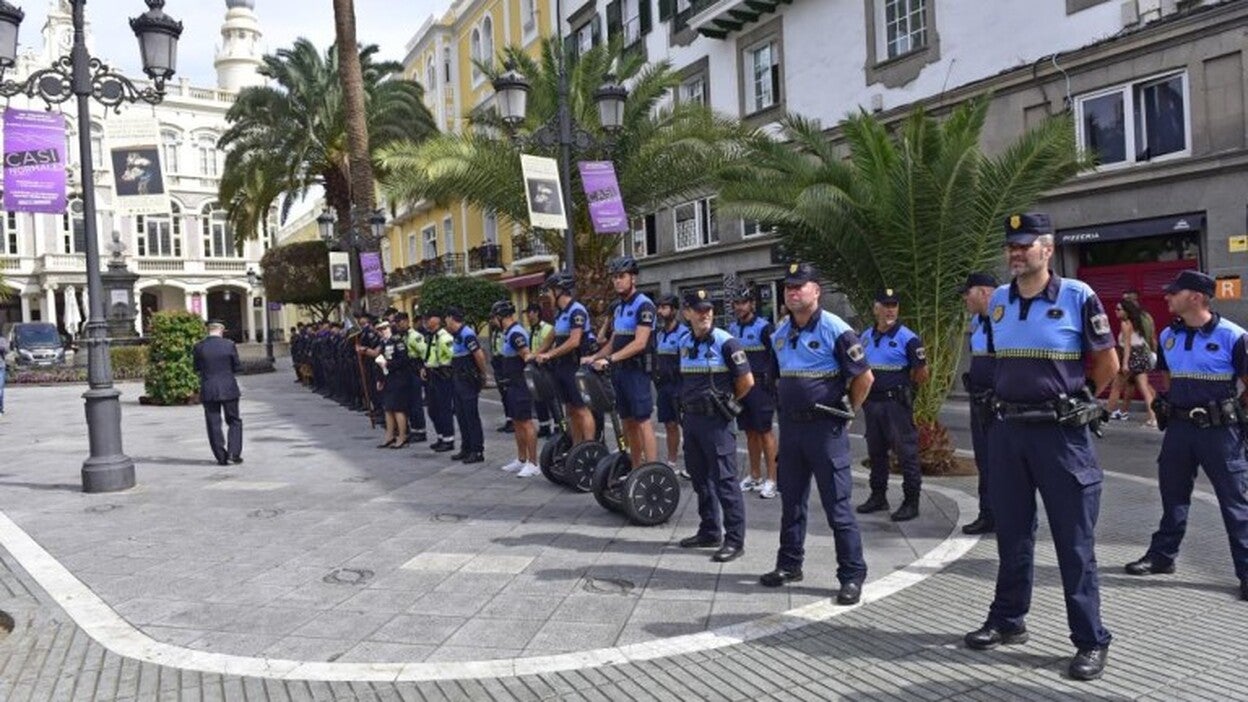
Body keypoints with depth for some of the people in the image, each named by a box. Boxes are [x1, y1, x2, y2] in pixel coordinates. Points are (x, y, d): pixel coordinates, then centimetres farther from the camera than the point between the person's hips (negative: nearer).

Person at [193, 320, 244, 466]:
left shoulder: (199, 347, -4)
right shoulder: (229, 345, -7)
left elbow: (196, 368, 5)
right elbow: (238, 367, -2)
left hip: (208, 392, 1)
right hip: (228, 390, -1)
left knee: (214, 424, 8)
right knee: (234, 421, 12)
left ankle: (222, 457, 9)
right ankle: (234, 453, 2)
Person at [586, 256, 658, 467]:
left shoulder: (644, 305, -11)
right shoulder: (619, 308, 16)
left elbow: (639, 343, -20)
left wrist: (610, 359, -25)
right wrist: (594, 358, 7)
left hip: (637, 370, -9)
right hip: (619, 371, 9)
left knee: (643, 421, -10)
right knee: (628, 422, 11)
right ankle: (636, 469, 19)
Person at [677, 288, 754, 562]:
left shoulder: (726, 342, -12)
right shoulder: (684, 343, 9)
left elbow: (747, 381, -11)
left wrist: (726, 401, 1)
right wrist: (687, 404, 14)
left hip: (715, 420, -7)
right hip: (691, 417, 7)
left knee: (724, 480, -5)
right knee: (700, 478, 15)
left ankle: (735, 540, 1)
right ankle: (709, 532, 28)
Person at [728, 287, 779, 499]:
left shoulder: (764, 328, -9)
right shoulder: (732, 329, 10)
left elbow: (777, 356, -9)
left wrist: (770, 381, -13)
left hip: (760, 385, -6)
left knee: (765, 432, -2)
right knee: (750, 432, 12)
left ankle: (771, 479, 3)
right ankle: (755, 476, 22)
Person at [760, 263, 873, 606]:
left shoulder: (835, 330, -12)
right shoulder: (780, 333, 10)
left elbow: (864, 377, -10)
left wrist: (846, 411, -2)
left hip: (825, 427, -7)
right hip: (790, 424, 7)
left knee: (837, 504, -3)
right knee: (791, 500, 15)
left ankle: (852, 575, 6)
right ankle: (789, 564, 28)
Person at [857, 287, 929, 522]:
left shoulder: (907, 338, -10)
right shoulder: (866, 337, 9)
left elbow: (922, 374, -8)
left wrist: (900, 382, 3)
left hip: (896, 403, -7)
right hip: (872, 403, 7)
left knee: (906, 452, -3)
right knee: (876, 451, 15)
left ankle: (911, 502, 4)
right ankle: (878, 496, 27)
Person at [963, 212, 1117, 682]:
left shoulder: (1077, 296, -8)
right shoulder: (997, 301, 7)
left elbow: (1108, 362, 0)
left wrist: (1074, 402, 7)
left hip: (1062, 433, -5)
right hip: (1008, 430, 5)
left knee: (1074, 542, 1)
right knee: (1012, 535, 14)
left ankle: (1091, 641, 11)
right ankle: (1007, 621, 27)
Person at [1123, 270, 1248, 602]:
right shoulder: (1168, 336, 6)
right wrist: (1169, 407, 12)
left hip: (1219, 429, -6)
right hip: (1179, 427, 6)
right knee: (1173, 494, 15)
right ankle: (1162, 556, 27)